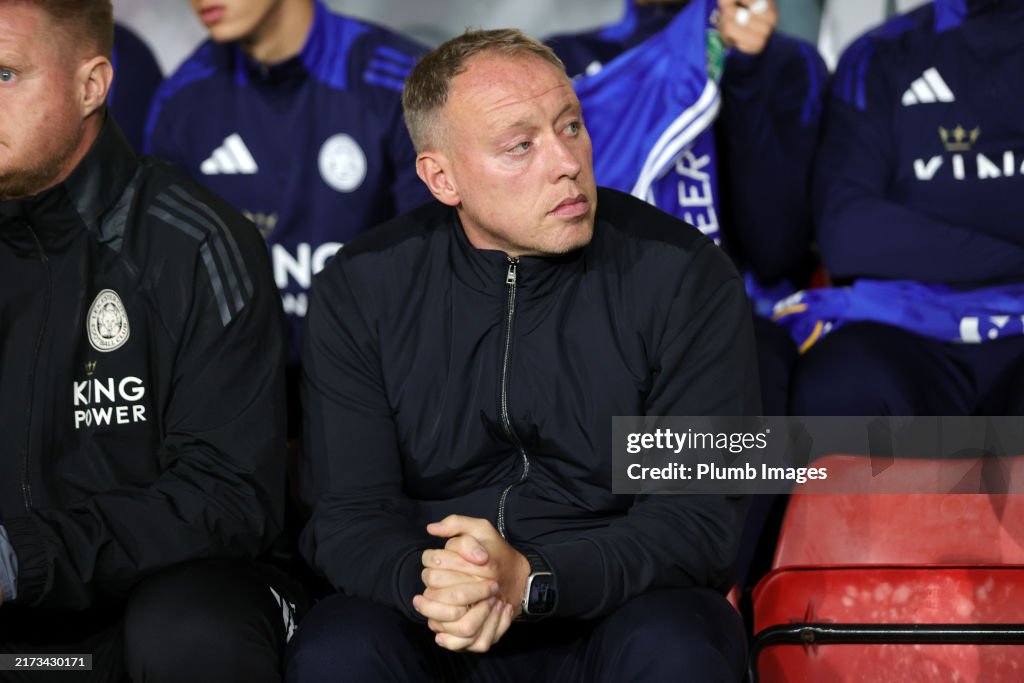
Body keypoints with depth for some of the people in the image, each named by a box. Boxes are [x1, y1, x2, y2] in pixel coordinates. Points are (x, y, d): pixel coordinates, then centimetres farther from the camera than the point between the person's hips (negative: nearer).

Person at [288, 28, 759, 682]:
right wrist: (423, 580, -27)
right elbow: (350, 517, -2)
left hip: (620, 606, -1)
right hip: (432, 629, 1)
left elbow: (699, 513, -10)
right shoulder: (360, 290, -1)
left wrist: (532, 580, -27)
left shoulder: (686, 277, -7)